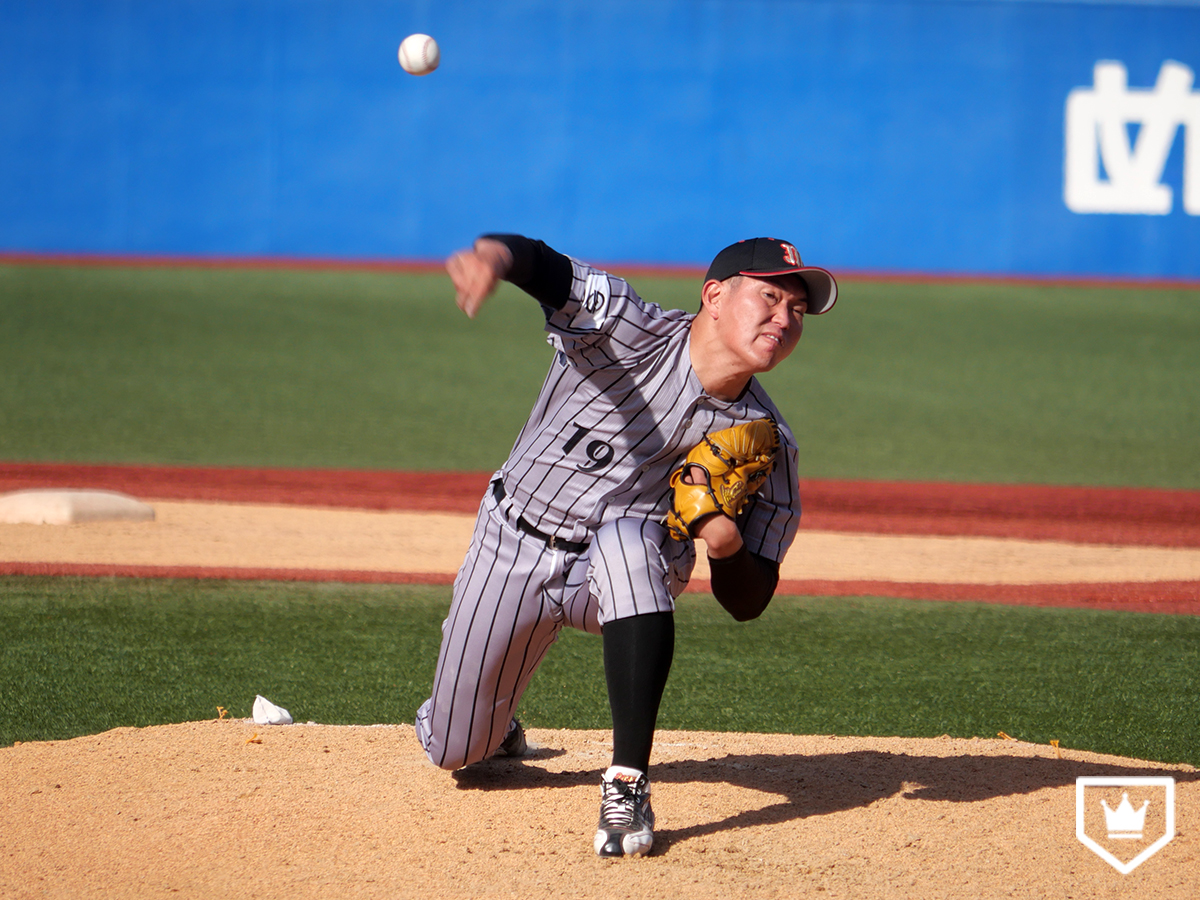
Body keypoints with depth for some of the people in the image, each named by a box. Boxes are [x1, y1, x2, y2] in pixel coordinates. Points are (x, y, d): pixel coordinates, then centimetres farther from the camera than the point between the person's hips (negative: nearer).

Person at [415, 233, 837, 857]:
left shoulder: (767, 446, -14)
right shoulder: (629, 329, -21)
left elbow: (747, 604, -10)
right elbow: (544, 268, -40)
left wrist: (726, 542, -33)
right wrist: (494, 256, -65)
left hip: (626, 571, 0)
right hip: (512, 547, 0)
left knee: (628, 543, -38)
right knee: (453, 749, 5)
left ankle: (628, 783, -33)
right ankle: (493, 727, 47)